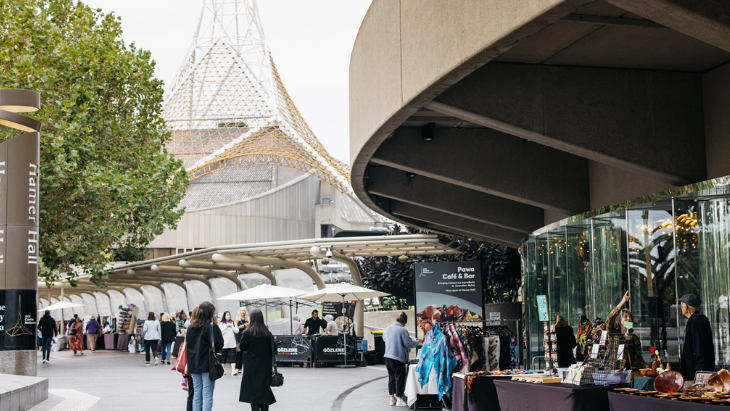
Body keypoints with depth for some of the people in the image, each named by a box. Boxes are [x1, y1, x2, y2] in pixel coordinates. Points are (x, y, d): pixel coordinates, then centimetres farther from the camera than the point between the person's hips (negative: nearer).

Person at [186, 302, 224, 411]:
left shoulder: (191, 327, 7)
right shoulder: (212, 327, -12)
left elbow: (187, 345, 12)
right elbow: (219, 344, -12)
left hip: (194, 365, 6)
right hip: (207, 365, -6)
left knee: (197, 395, 12)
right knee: (207, 395, -3)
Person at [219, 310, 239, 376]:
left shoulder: (233, 323, 9)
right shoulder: (221, 324, 2)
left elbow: (237, 331, 3)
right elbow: (221, 332, -7)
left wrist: (231, 326, -7)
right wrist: (226, 326, -9)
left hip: (232, 343, 1)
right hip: (224, 343, -1)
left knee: (233, 357, -7)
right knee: (224, 357, 7)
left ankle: (233, 370, -13)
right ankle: (223, 370, 20)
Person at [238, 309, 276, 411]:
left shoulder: (248, 333, -11)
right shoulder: (268, 333, 0)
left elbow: (242, 347, -1)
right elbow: (272, 350, 5)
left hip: (252, 367, -4)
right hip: (265, 367, 4)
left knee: (253, 391, 0)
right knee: (265, 389, 10)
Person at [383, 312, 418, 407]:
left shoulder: (389, 328, 6)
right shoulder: (402, 330, -16)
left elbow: (384, 338, 25)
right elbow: (408, 344, -13)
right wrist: (416, 343, 5)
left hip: (388, 356, 7)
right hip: (398, 358, -7)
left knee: (391, 377, 15)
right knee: (400, 378, 1)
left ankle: (392, 398, 19)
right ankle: (399, 400, 3)